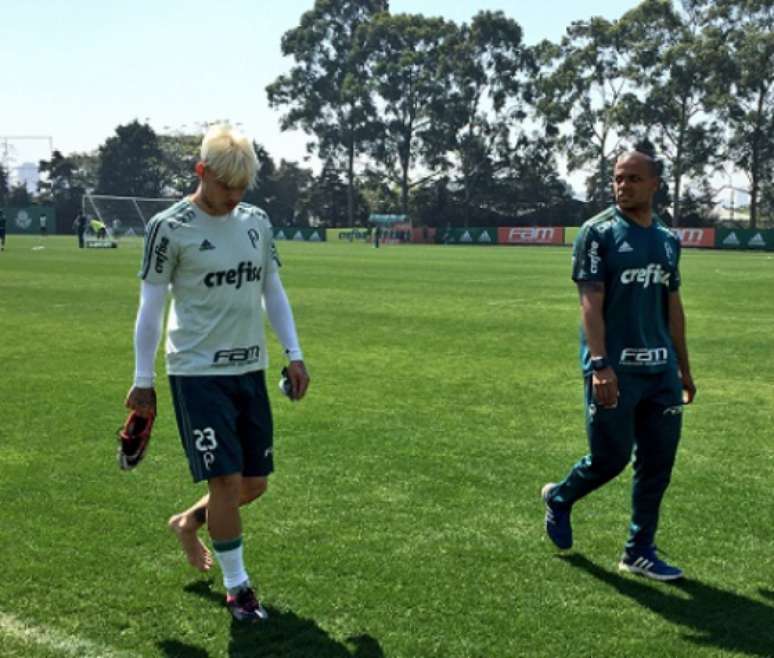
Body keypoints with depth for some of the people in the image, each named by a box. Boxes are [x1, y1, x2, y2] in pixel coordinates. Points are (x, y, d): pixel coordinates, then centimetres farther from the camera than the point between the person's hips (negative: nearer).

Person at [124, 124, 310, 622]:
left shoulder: (257, 221, 8)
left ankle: (189, 523, 38)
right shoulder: (169, 228, -8)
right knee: (226, 478, -8)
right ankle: (237, 586, 12)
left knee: (255, 482, 9)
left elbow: (273, 290, 15)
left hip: (250, 369, 6)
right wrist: (143, 380, -3)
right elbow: (151, 305, -4)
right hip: (197, 372, -6)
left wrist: (294, 354, 8)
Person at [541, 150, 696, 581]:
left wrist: (684, 368, 19)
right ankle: (560, 499, 28)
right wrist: (600, 364, -23)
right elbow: (591, 302, -13)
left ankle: (640, 552, 18)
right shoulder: (599, 232, -5)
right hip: (615, 368, -6)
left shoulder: (668, 239, 13)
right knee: (610, 458, -2)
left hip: (661, 368, 6)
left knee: (658, 461, 6)